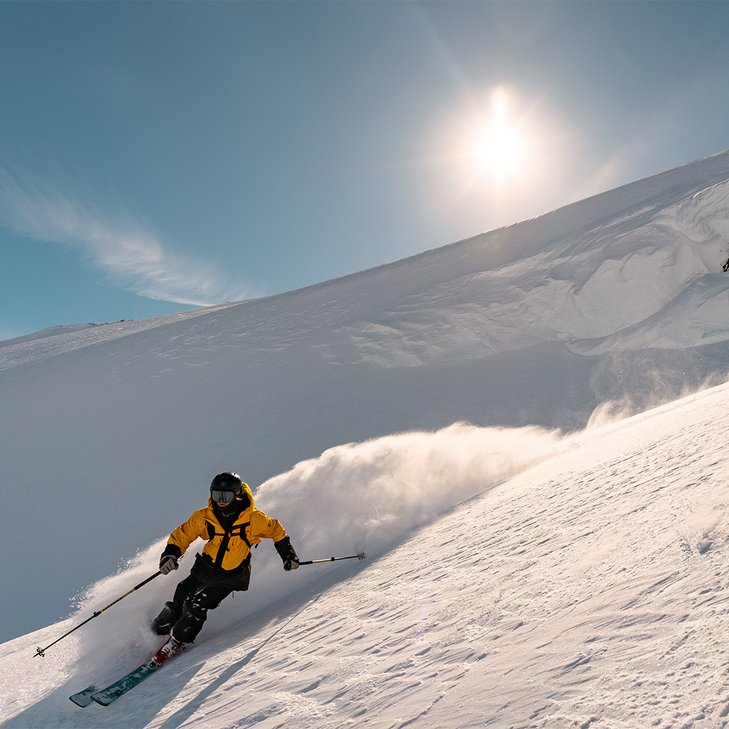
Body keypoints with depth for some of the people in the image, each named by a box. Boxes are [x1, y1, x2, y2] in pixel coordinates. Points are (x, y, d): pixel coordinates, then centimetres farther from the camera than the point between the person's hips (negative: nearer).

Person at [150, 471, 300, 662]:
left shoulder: (253, 519, -20)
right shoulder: (203, 517, -15)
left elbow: (276, 530, -4)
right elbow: (182, 534, -3)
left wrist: (288, 555, -2)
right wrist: (171, 553, -21)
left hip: (231, 576, -3)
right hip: (205, 568, 3)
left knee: (196, 607, -15)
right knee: (180, 601, 0)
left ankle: (177, 642, 11)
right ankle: (157, 631, 31)